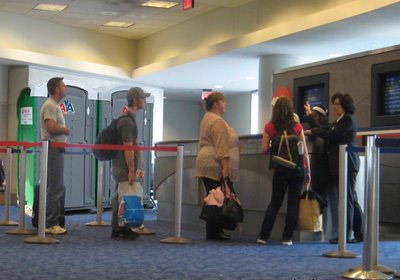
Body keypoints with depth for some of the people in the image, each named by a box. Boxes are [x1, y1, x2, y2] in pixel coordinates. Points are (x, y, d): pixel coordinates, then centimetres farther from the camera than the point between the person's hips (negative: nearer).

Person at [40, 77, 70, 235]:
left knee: (58, 188, 14)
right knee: (55, 188, -10)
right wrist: (67, 130, -8)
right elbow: (51, 128, -24)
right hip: (53, 149, -11)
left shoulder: (55, 106, 20)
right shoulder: (50, 106, -12)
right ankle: (51, 224, -7)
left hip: (57, 150, 11)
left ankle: (54, 221, 19)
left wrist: (63, 137, 10)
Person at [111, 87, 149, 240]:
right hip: (124, 167, -10)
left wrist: (135, 168, 21)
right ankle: (118, 230, -1)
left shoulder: (129, 118, 16)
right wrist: (132, 171, -21)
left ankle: (124, 228, 18)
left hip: (122, 165, 10)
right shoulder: (127, 120, -16)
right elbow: (128, 147, -20)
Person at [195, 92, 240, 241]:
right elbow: (221, 147, -18)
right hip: (215, 166, -10)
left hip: (207, 164, 10)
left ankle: (214, 231, 9)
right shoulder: (217, 121, -11)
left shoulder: (207, 118, 21)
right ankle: (214, 232, -7)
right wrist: (225, 167, -21)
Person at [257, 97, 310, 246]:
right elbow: (304, 151, -1)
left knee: (275, 202, 12)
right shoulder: (297, 127, -3)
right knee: (293, 202, 6)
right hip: (297, 168, -1)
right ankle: (287, 237, 5)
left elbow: (264, 149, -3)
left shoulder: (269, 127, -1)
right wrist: (308, 171, 6)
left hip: (279, 169, 1)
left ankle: (263, 236, 9)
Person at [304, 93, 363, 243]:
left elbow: (330, 135, -16)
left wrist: (313, 130, -4)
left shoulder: (348, 120, -10)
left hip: (347, 165, -10)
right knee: (351, 200, 12)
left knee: (347, 199, -6)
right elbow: (324, 131, 17)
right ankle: (360, 233, 17)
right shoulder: (338, 121, 21)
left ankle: (345, 235, -3)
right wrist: (310, 116, 21)